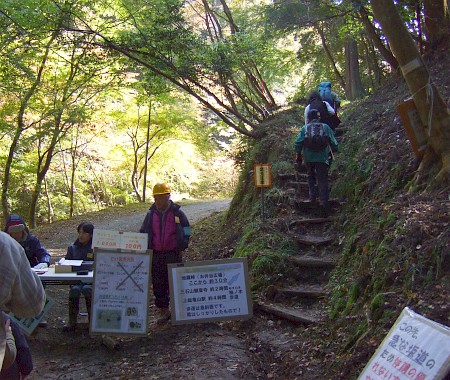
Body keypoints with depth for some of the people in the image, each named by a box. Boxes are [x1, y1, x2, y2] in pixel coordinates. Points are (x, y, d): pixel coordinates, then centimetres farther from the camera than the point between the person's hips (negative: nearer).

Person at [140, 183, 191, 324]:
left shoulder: (177, 213, -1)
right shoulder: (151, 214, 7)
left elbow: (186, 230, 7)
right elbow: (143, 232, 17)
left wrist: (182, 246, -1)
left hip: (173, 254, -3)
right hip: (155, 255, 3)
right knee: (158, 284, 6)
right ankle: (162, 310, 16)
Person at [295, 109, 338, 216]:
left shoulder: (304, 128, 8)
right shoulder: (325, 127, 9)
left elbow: (298, 143, -2)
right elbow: (334, 144, 6)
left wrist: (298, 157, 8)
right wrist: (333, 152, 24)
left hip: (309, 158, 1)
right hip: (322, 158, -1)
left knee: (311, 176, 24)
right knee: (323, 180, 1)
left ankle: (313, 196, 15)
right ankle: (324, 201, -13)